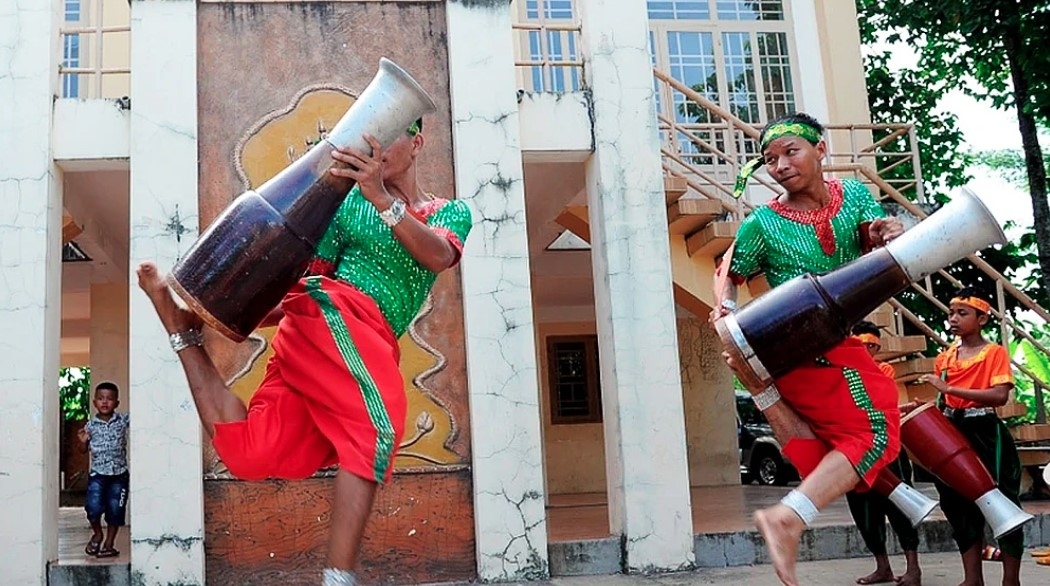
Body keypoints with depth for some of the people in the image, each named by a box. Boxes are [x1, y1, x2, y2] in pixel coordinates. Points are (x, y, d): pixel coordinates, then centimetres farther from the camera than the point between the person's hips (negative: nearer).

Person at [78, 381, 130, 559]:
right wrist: (83, 442, -12)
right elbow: (86, 450, 8)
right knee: (93, 506, -13)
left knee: (115, 510, 5)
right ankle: (97, 534, 17)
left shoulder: (124, 420, -1)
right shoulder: (91, 425, 1)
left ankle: (108, 543, 22)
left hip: (119, 473, 0)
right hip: (97, 473, 0)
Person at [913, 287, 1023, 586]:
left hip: (986, 435, -6)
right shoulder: (944, 357, 11)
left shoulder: (995, 353, -5)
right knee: (961, 505, 9)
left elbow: (1000, 395, -19)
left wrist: (950, 387, -24)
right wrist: (924, 408, -2)